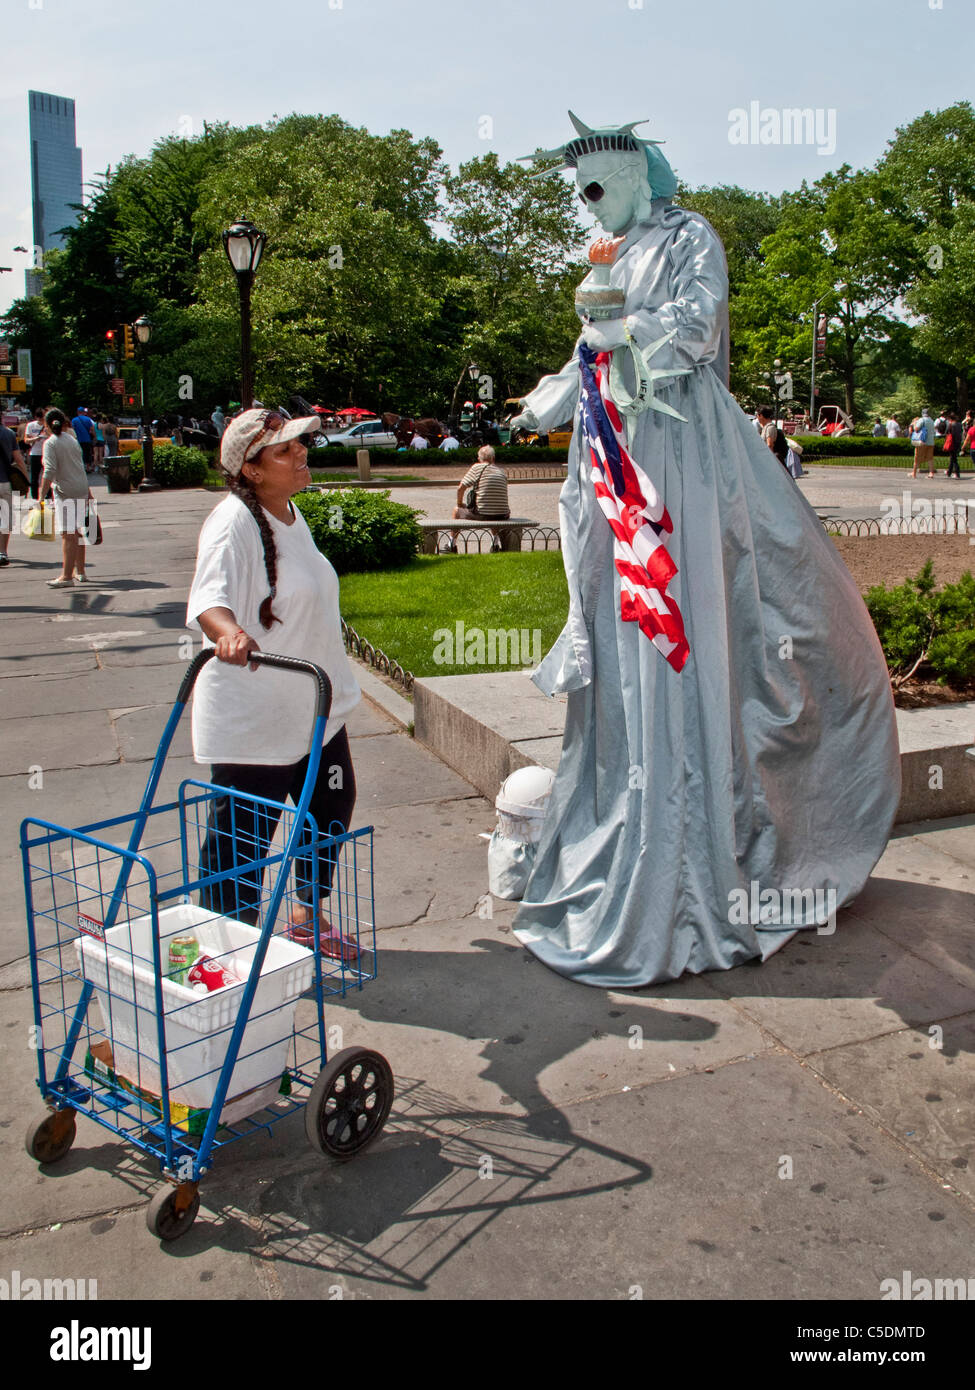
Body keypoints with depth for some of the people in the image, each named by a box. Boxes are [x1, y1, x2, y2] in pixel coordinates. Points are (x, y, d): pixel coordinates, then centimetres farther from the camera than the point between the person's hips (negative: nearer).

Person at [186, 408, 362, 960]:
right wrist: (227, 631, -57)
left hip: (316, 707, 10)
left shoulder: (292, 514, 9)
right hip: (252, 718, -9)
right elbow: (209, 596, -35)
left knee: (332, 810, 20)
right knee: (242, 837, 0)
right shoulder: (234, 522, -19)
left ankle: (309, 917, 41)